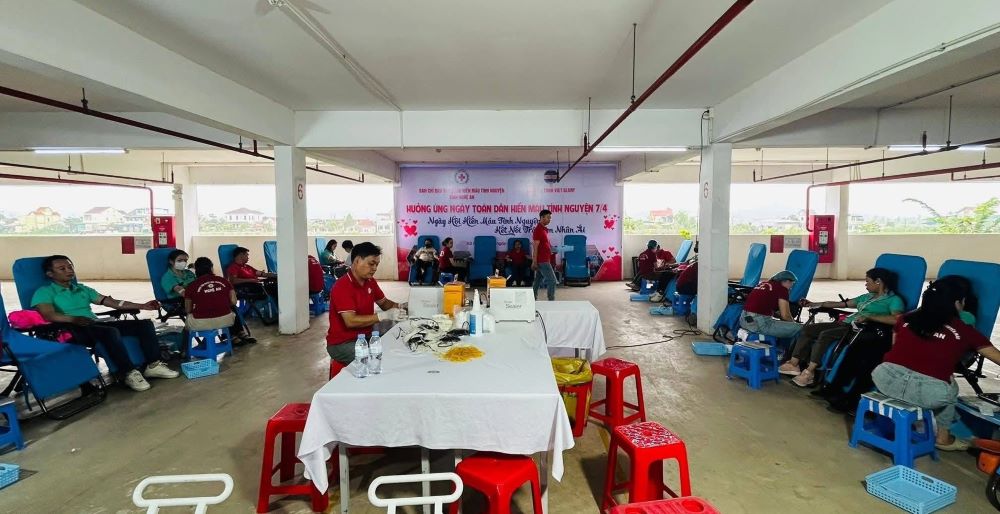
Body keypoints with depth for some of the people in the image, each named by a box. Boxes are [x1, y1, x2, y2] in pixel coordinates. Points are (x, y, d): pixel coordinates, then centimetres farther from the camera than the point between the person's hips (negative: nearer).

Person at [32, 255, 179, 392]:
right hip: (72, 331, -7)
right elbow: (49, 315, -15)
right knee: (110, 332, -39)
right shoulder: (44, 292, 4)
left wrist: (142, 306, 10)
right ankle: (128, 372, -29)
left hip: (97, 325, 7)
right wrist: (74, 319, -35)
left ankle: (153, 365, -17)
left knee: (145, 324, -11)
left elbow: (111, 301, 19)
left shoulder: (82, 289, 25)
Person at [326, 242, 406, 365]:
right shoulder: (342, 286, -20)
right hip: (342, 343, -8)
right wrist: (384, 316, -30)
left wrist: (400, 306, -4)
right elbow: (351, 321, -27)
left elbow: (384, 302, 17)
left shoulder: (371, 281, 4)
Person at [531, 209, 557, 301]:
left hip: (544, 260, 10)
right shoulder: (538, 230, -14)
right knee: (552, 280, -8)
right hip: (542, 261, -10)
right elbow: (535, 247, -18)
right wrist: (534, 262, -20)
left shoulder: (544, 229, 14)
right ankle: (551, 301, -3)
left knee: (538, 280, 12)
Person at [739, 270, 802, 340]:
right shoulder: (782, 289, -1)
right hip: (761, 324, -9)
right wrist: (794, 323, 17)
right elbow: (785, 315, -3)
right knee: (799, 329, -5)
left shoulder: (762, 284, 20)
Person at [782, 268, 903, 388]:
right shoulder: (867, 297, 25)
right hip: (845, 323, 8)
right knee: (807, 329, -8)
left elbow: (897, 320, -19)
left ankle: (809, 372, -27)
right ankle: (794, 364, -13)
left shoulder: (894, 300, 1)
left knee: (825, 334, -32)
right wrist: (815, 304, 22)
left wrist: (869, 317, -25)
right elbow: (841, 304, 27)